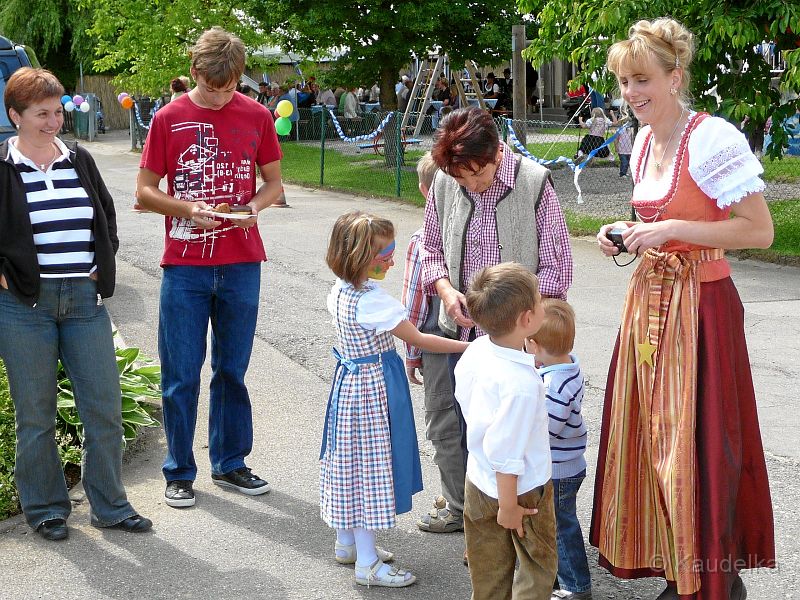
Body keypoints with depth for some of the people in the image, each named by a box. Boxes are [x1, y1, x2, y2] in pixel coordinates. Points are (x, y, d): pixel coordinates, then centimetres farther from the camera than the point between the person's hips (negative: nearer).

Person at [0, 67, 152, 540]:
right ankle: (45, 509, 21)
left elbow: (108, 215, 22)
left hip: (86, 298, 4)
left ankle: (110, 506, 18)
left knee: (105, 406, 4)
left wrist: (103, 265, 12)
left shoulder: (79, 160, 11)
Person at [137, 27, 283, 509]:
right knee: (181, 374, 3)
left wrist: (254, 206, -10)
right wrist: (189, 209, -17)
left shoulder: (257, 116, 3)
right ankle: (180, 473, 16)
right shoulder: (170, 118, -2)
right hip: (184, 265, -1)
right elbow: (145, 191, 0)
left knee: (232, 369, 12)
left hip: (242, 264, 2)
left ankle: (230, 463, 25)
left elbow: (274, 182, 11)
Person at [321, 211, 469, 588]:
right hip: (373, 389, -9)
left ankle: (347, 542, 34)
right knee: (369, 464, -1)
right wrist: (467, 346, -12)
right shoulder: (373, 301, -26)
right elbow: (417, 339, -19)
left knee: (351, 461, 19)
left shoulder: (341, 289, -1)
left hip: (349, 382, 9)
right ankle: (367, 564, 8)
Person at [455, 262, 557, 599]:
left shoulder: (474, 352, -10)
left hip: (477, 482, 7)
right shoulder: (521, 384, -35)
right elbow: (505, 454, -29)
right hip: (519, 490, -7)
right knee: (537, 570, 17)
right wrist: (508, 506, -17)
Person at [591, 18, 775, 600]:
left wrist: (670, 229, -21)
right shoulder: (644, 144, 11)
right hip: (648, 303, 8)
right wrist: (626, 234, 5)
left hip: (700, 306, -8)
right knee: (650, 437, 11)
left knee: (698, 446, -3)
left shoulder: (714, 139, -15)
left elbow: (760, 230, -18)